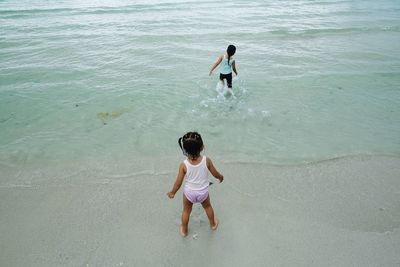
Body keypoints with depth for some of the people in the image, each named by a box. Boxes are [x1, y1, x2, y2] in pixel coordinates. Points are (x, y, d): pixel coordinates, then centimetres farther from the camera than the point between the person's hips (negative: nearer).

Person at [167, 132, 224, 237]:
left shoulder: (184, 165, -27)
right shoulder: (206, 160, -26)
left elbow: (178, 182, -16)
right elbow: (215, 174, -9)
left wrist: (172, 192, 3)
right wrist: (221, 177, 14)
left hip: (189, 192, -1)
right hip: (203, 192, 1)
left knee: (186, 210, 26)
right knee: (207, 207, 31)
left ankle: (184, 230, 47)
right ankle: (213, 224, 54)